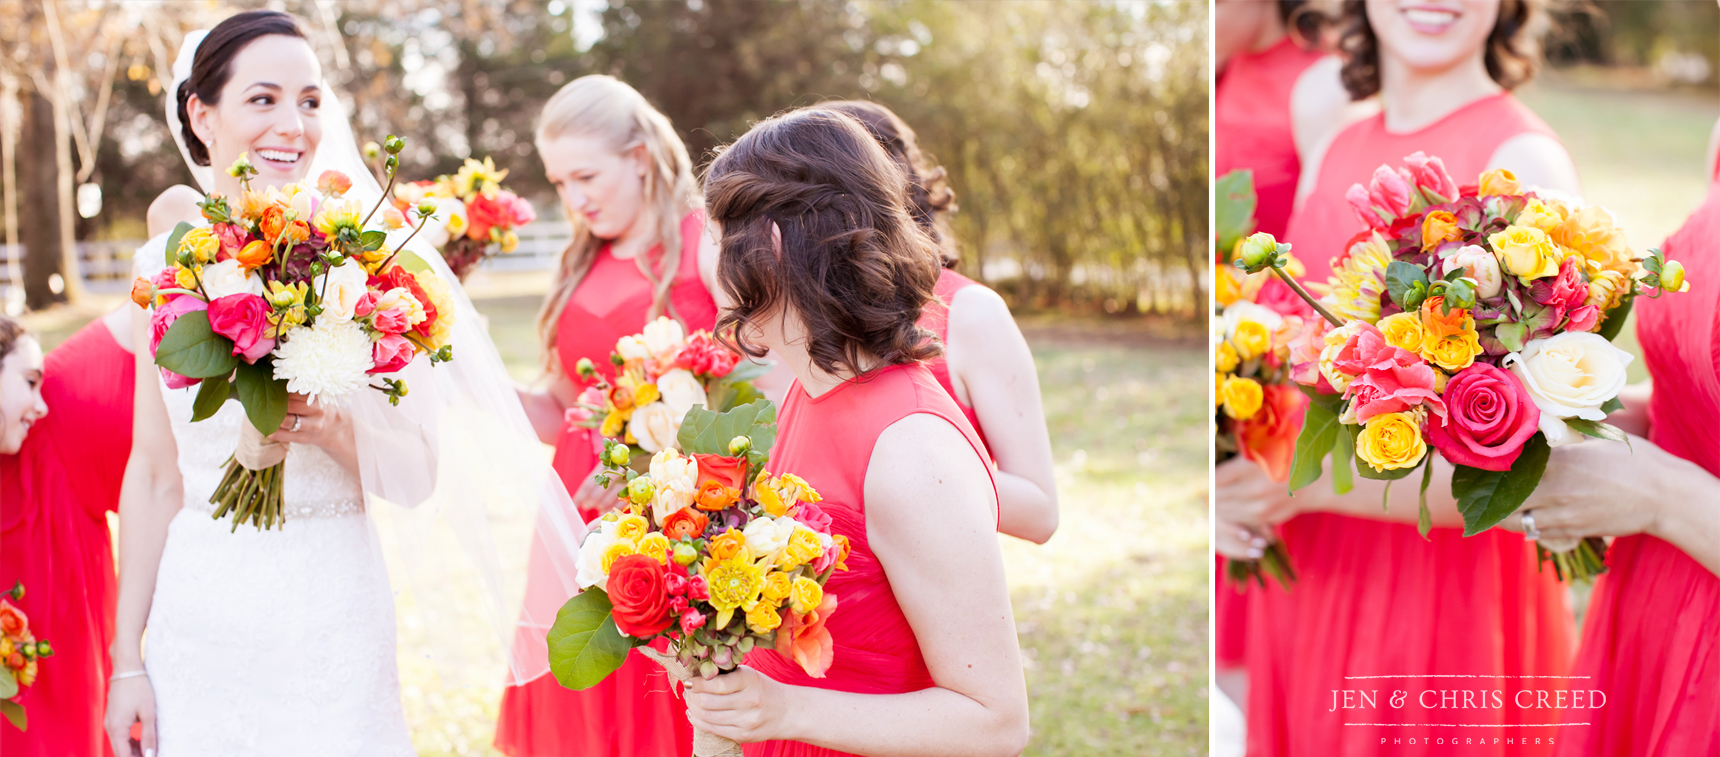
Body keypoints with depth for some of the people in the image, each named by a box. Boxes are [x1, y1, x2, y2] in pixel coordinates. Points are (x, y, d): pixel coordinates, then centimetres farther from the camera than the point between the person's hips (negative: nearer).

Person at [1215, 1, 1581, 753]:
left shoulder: (1523, 162, -14)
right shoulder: (1331, 152, 6)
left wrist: (1313, 484, -24)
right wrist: (1235, 480, -5)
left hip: (1450, 597, -5)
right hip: (1307, 578, 6)